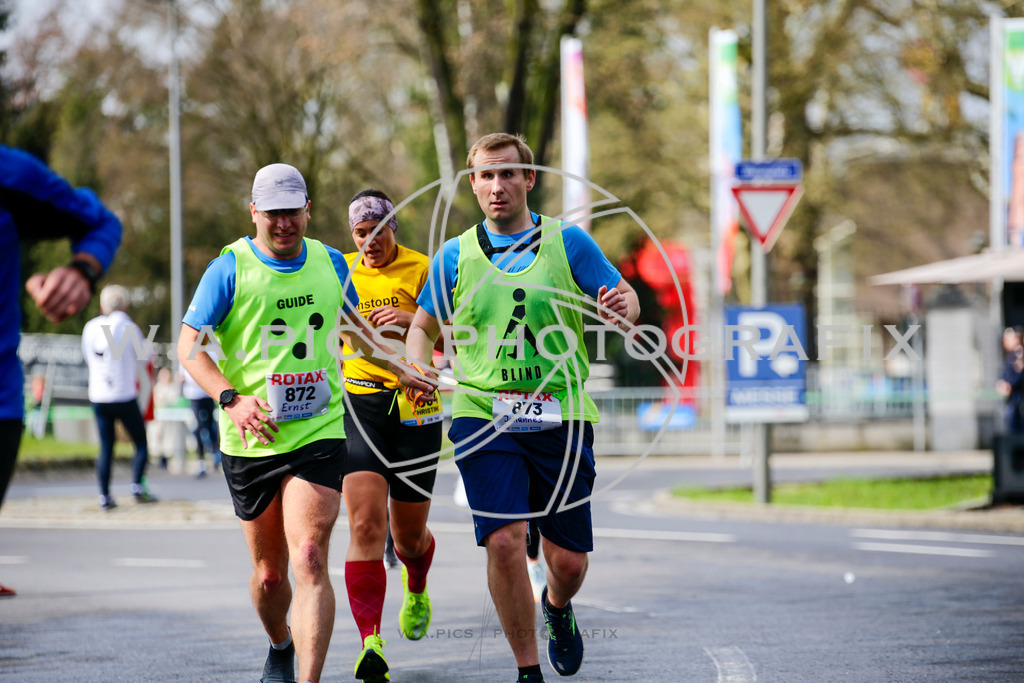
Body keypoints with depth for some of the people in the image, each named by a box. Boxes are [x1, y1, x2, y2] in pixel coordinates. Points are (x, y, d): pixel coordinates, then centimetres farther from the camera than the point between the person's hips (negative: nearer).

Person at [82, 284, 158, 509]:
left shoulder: (90, 328, 4)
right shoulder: (128, 328, -8)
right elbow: (145, 355, 2)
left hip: (98, 396, 4)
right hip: (124, 396, -4)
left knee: (106, 446, 7)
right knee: (140, 442, 7)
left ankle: (104, 494, 1)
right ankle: (138, 484, -8)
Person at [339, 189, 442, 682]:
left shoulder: (422, 270, -1)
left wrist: (412, 319, -23)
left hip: (414, 405, -1)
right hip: (358, 404, 1)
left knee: (409, 536, 11)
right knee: (365, 525, -18)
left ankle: (416, 591, 48)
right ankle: (370, 642, -24)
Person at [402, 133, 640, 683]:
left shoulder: (568, 242, 5)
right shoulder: (455, 256, 8)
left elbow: (623, 301, 5)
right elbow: (425, 325, 18)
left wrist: (622, 308, -19)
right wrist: (417, 368, -3)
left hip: (560, 417, 0)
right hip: (482, 417, 0)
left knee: (568, 559, 3)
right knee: (504, 541, -17)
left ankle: (556, 608, 41)